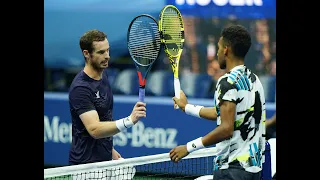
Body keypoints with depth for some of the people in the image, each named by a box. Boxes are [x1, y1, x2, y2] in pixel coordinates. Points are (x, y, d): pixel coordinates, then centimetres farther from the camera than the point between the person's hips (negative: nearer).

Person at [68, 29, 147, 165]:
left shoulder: (103, 75, 8)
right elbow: (94, 129, -29)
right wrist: (129, 121, -38)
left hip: (105, 160, 8)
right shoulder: (80, 88, -20)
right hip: (86, 164, -8)